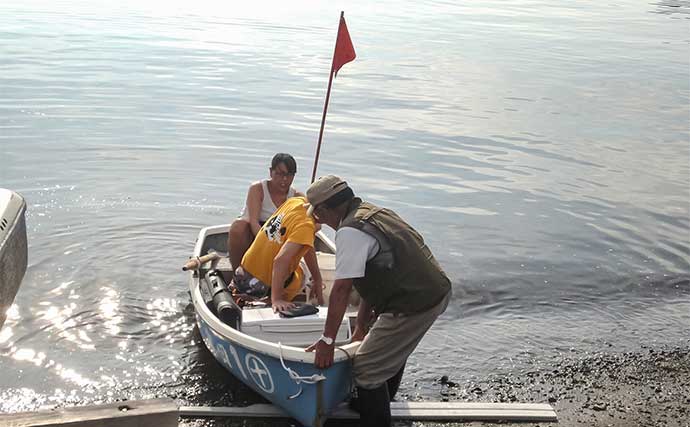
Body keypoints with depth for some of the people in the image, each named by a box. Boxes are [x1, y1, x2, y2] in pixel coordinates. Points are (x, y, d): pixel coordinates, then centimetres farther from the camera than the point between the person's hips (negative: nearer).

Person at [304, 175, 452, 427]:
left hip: (415, 305, -10)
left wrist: (327, 341, -9)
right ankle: (378, 404, 51)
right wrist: (360, 328, 22)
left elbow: (342, 289, -18)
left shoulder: (350, 231, -17)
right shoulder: (372, 213, 14)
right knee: (393, 352, 31)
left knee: (367, 368, -1)